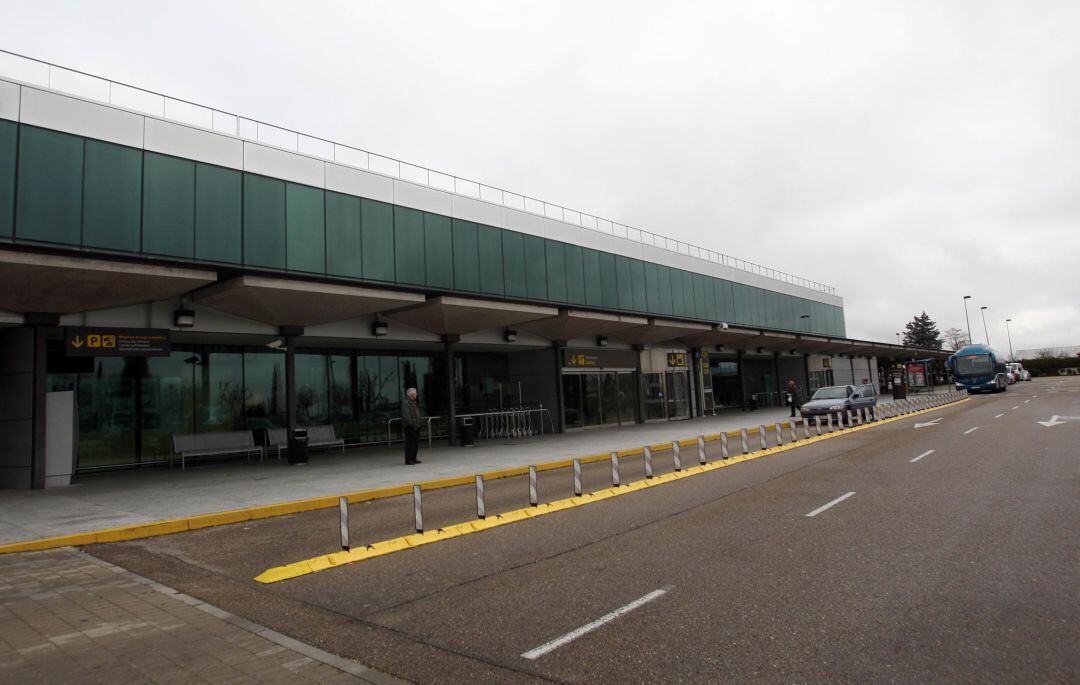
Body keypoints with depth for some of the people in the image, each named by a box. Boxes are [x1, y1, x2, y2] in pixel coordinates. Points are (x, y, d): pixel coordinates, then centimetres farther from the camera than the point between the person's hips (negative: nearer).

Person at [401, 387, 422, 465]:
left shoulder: (413, 402, 18)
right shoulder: (405, 402, -13)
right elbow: (406, 415, -20)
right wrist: (411, 424, -22)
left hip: (416, 426, 10)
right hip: (410, 426, -10)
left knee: (416, 442, 12)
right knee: (410, 442, -7)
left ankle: (413, 458, 21)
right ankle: (408, 459, -2)